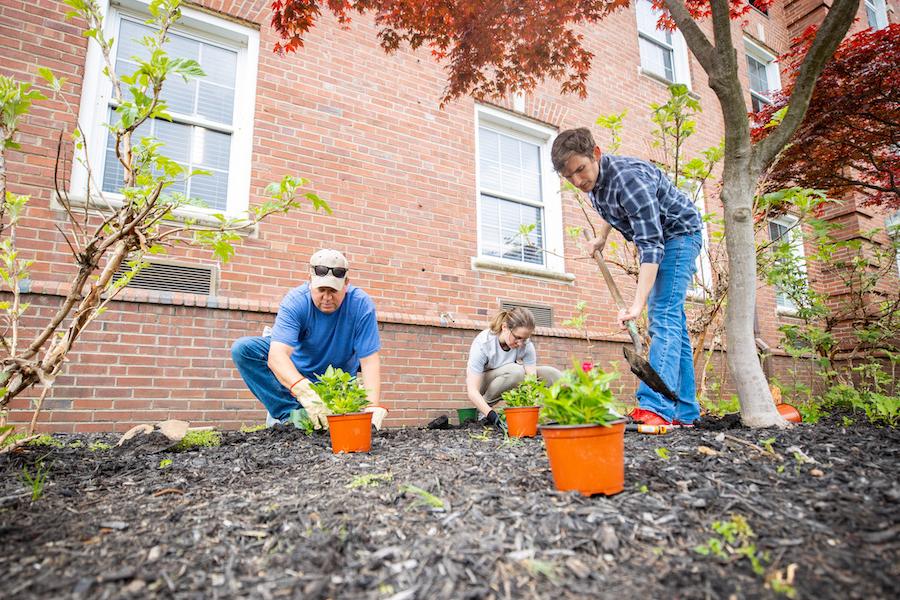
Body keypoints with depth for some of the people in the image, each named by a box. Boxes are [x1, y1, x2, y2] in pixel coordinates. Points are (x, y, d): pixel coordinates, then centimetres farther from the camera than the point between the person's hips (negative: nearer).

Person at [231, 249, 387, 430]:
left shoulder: (361, 304, -22)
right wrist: (303, 390, -54)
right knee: (242, 349, -20)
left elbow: (369, 360, -24)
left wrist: (373, 405, -40)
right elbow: (277, 354, -36)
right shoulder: (295, 301, -23)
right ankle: (289, 413, -21)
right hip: (295, 373, 1)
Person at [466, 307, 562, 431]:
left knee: (553, 375, -15)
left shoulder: (526, 345, -19)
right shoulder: (482, 344, -31)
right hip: (483, 384, -4)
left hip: (512, 383, 4)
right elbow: (472, 391, -34)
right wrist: (492, 415, -47)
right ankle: (484, 413, -18)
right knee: (515, 371, -36)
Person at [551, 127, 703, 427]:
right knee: (672, 321, 5)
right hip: (655, 237, 9)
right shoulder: (593, 180, -6)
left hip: (679, 234, -8)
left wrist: (637, 304, -46)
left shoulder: (629, 178, -33)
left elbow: (650, 245, -39)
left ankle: (656, 408, -26)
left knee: (665, 318, -21)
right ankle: (684, 412, 8)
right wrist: (601, 237, 17)